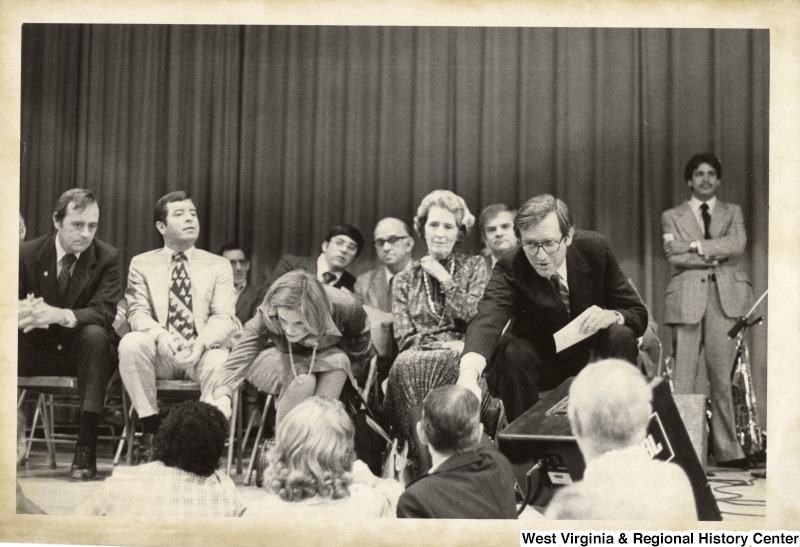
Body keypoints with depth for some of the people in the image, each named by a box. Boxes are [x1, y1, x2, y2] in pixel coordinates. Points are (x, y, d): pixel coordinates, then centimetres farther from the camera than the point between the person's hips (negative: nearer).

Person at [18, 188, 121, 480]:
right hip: (38, 349, 2)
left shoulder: (107, 257, -8)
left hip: (82, 349, -2)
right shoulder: (28, 253, -3)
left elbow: (104, 312, -20)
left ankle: (86, 450, -36)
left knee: (94, 333, -35)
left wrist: (59, 315, -41)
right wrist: (23, 312, -34)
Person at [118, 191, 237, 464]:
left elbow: (223, 317, -1)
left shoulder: (219, 266, 12)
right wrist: (159, 335, -25)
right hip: (160, 354, 1)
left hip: (201, 352, -1)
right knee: (131, 344, -31)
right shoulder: (142, 264, 13)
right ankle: (151, 428, -17)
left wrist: (201, 342, -24)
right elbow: (138, 313, 0)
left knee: (221, 362, -35)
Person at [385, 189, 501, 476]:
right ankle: (424, 466, -35)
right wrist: (448, 344, -9)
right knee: (406, 366, -35)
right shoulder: (405, 280, 18)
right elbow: (405, 338, 7)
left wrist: (444, 279, -1)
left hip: (460, 360, -1)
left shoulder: (474, 267, 16)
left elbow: (475, 318, 0)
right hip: (418, 360, 1)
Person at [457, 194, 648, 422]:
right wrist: (469, 372, -66)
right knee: (513, 353, -32)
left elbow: (638, 313, -9)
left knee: (621, 336, -27)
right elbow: (487, 318, -45)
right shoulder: (509, 269, -25)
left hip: (590, 352, 2)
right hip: (538, 357, -2)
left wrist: (611, 316, -34)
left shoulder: (595, 249, -18)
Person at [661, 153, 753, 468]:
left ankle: (727, 451, 3)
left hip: (726, 298, 1)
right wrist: (716, 256, -5)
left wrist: (696, 246, -7)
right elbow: (674, 257, -2)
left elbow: (737, 244, -1)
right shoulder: (671, 217, 14)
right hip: (687, 299, -1)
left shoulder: (733, 212, 19)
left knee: (722, 378, -1)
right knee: (683, 378, -6)